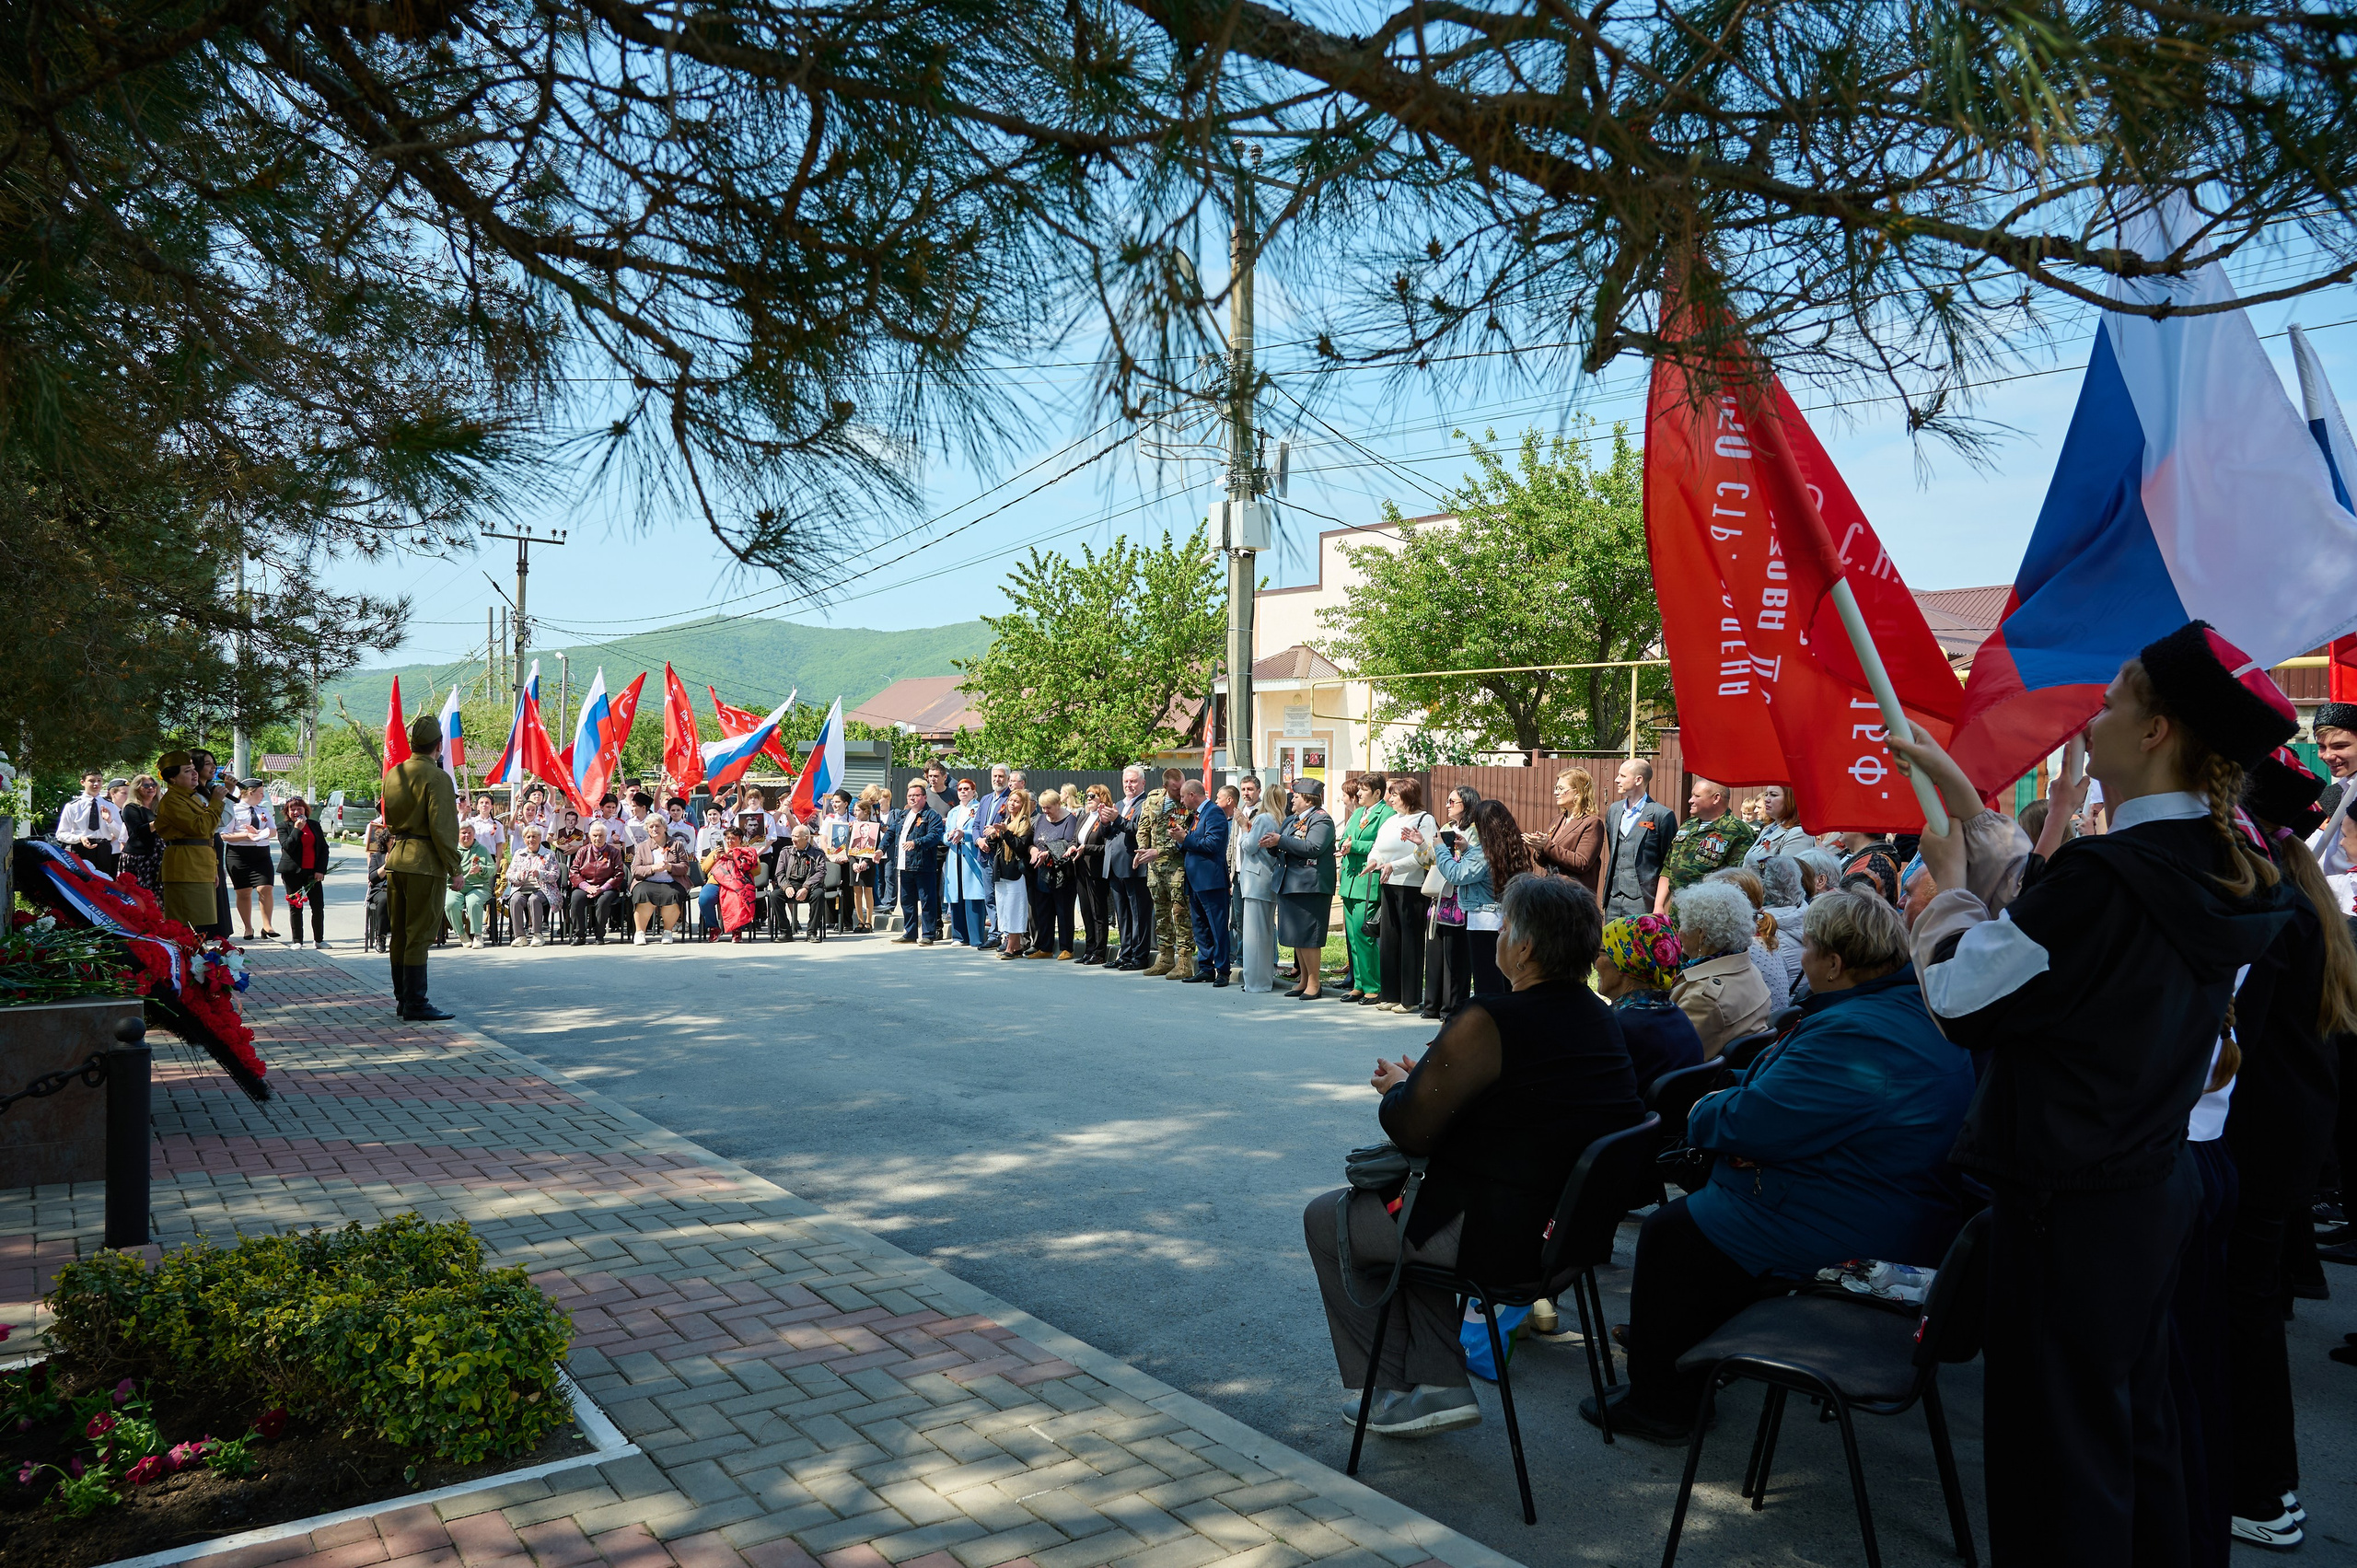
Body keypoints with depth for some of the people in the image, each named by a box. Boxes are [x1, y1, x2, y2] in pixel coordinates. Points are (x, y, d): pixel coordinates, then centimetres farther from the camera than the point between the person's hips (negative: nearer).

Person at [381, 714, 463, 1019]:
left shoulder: (393, 774, 11)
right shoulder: (437, 777, -14)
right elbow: (442, 829, -17)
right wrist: (456, 870, -13)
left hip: (395, 859, 8)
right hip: (425, 864, -8)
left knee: (399, 932, 13)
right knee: (420, 934, -5)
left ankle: (403, 998, 21)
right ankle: (415, 1003, -2)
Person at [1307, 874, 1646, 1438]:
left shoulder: (1489, 1023, -24)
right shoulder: (1597, 1015, 2)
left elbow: (1411, 1129, -17)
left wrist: (1399, 1086, 4)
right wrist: (1429, 1076, 13)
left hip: (1501, 1240, -9)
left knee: (1326, 1219, 12)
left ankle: (1389, 1392, 21)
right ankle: (1440, 1385, 23)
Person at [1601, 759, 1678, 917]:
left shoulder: (1663, 815, -5)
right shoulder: (1613, 811, 15)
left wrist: (1659, 906, -11)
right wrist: (1607, 895, 15)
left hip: (1642, 905, -6)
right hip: (1613, 904, 6)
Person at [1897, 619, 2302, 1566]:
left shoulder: (2107, 880, -27)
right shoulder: (2212, 872, 2)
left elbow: (1963, 999, -18)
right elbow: (2034, 903, 17)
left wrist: (1949, 882, -2)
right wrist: (1961, 795, 23)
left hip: (2069, 1204, -9)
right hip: (2157, 1184, 9)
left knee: (2056, 1454, 5)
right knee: (2137, 1425, 24)